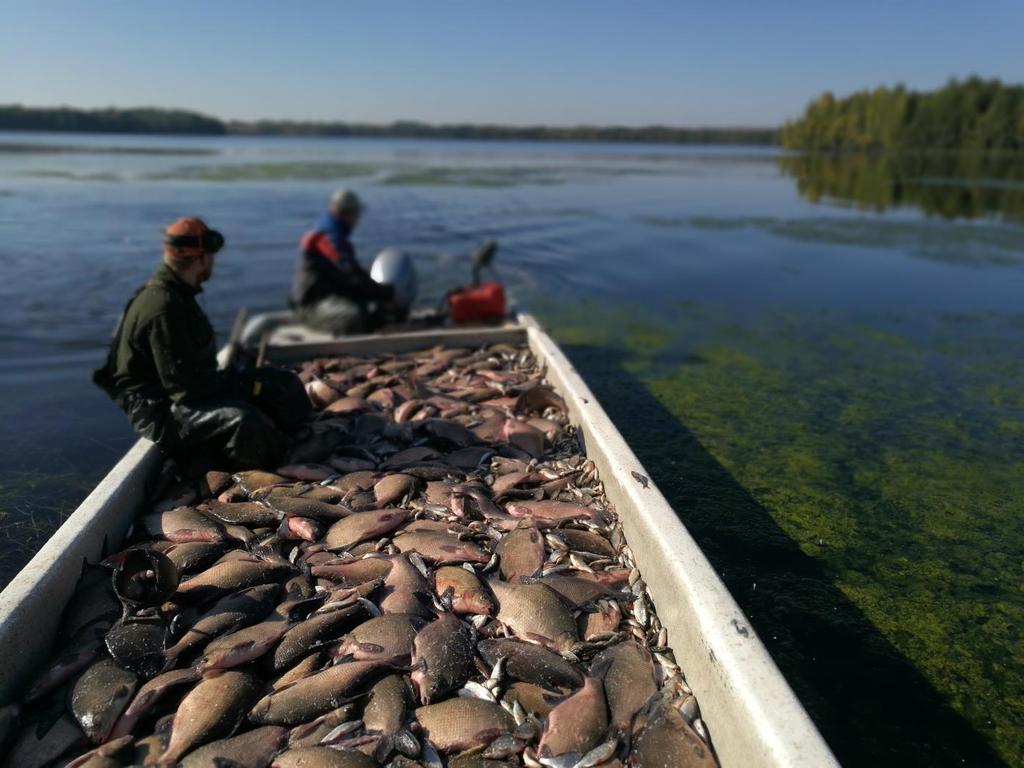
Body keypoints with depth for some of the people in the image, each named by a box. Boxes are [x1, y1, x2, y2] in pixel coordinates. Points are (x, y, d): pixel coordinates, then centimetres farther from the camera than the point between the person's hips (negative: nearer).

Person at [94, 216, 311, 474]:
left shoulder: (177, 294, 10)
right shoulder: (163, 307, -22)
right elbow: (185, 386, -25)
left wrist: (242, 380, 3)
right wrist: (247, 385, -17)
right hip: (160, 410, -10)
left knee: (286, 385, 5)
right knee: (244, 420, -37)